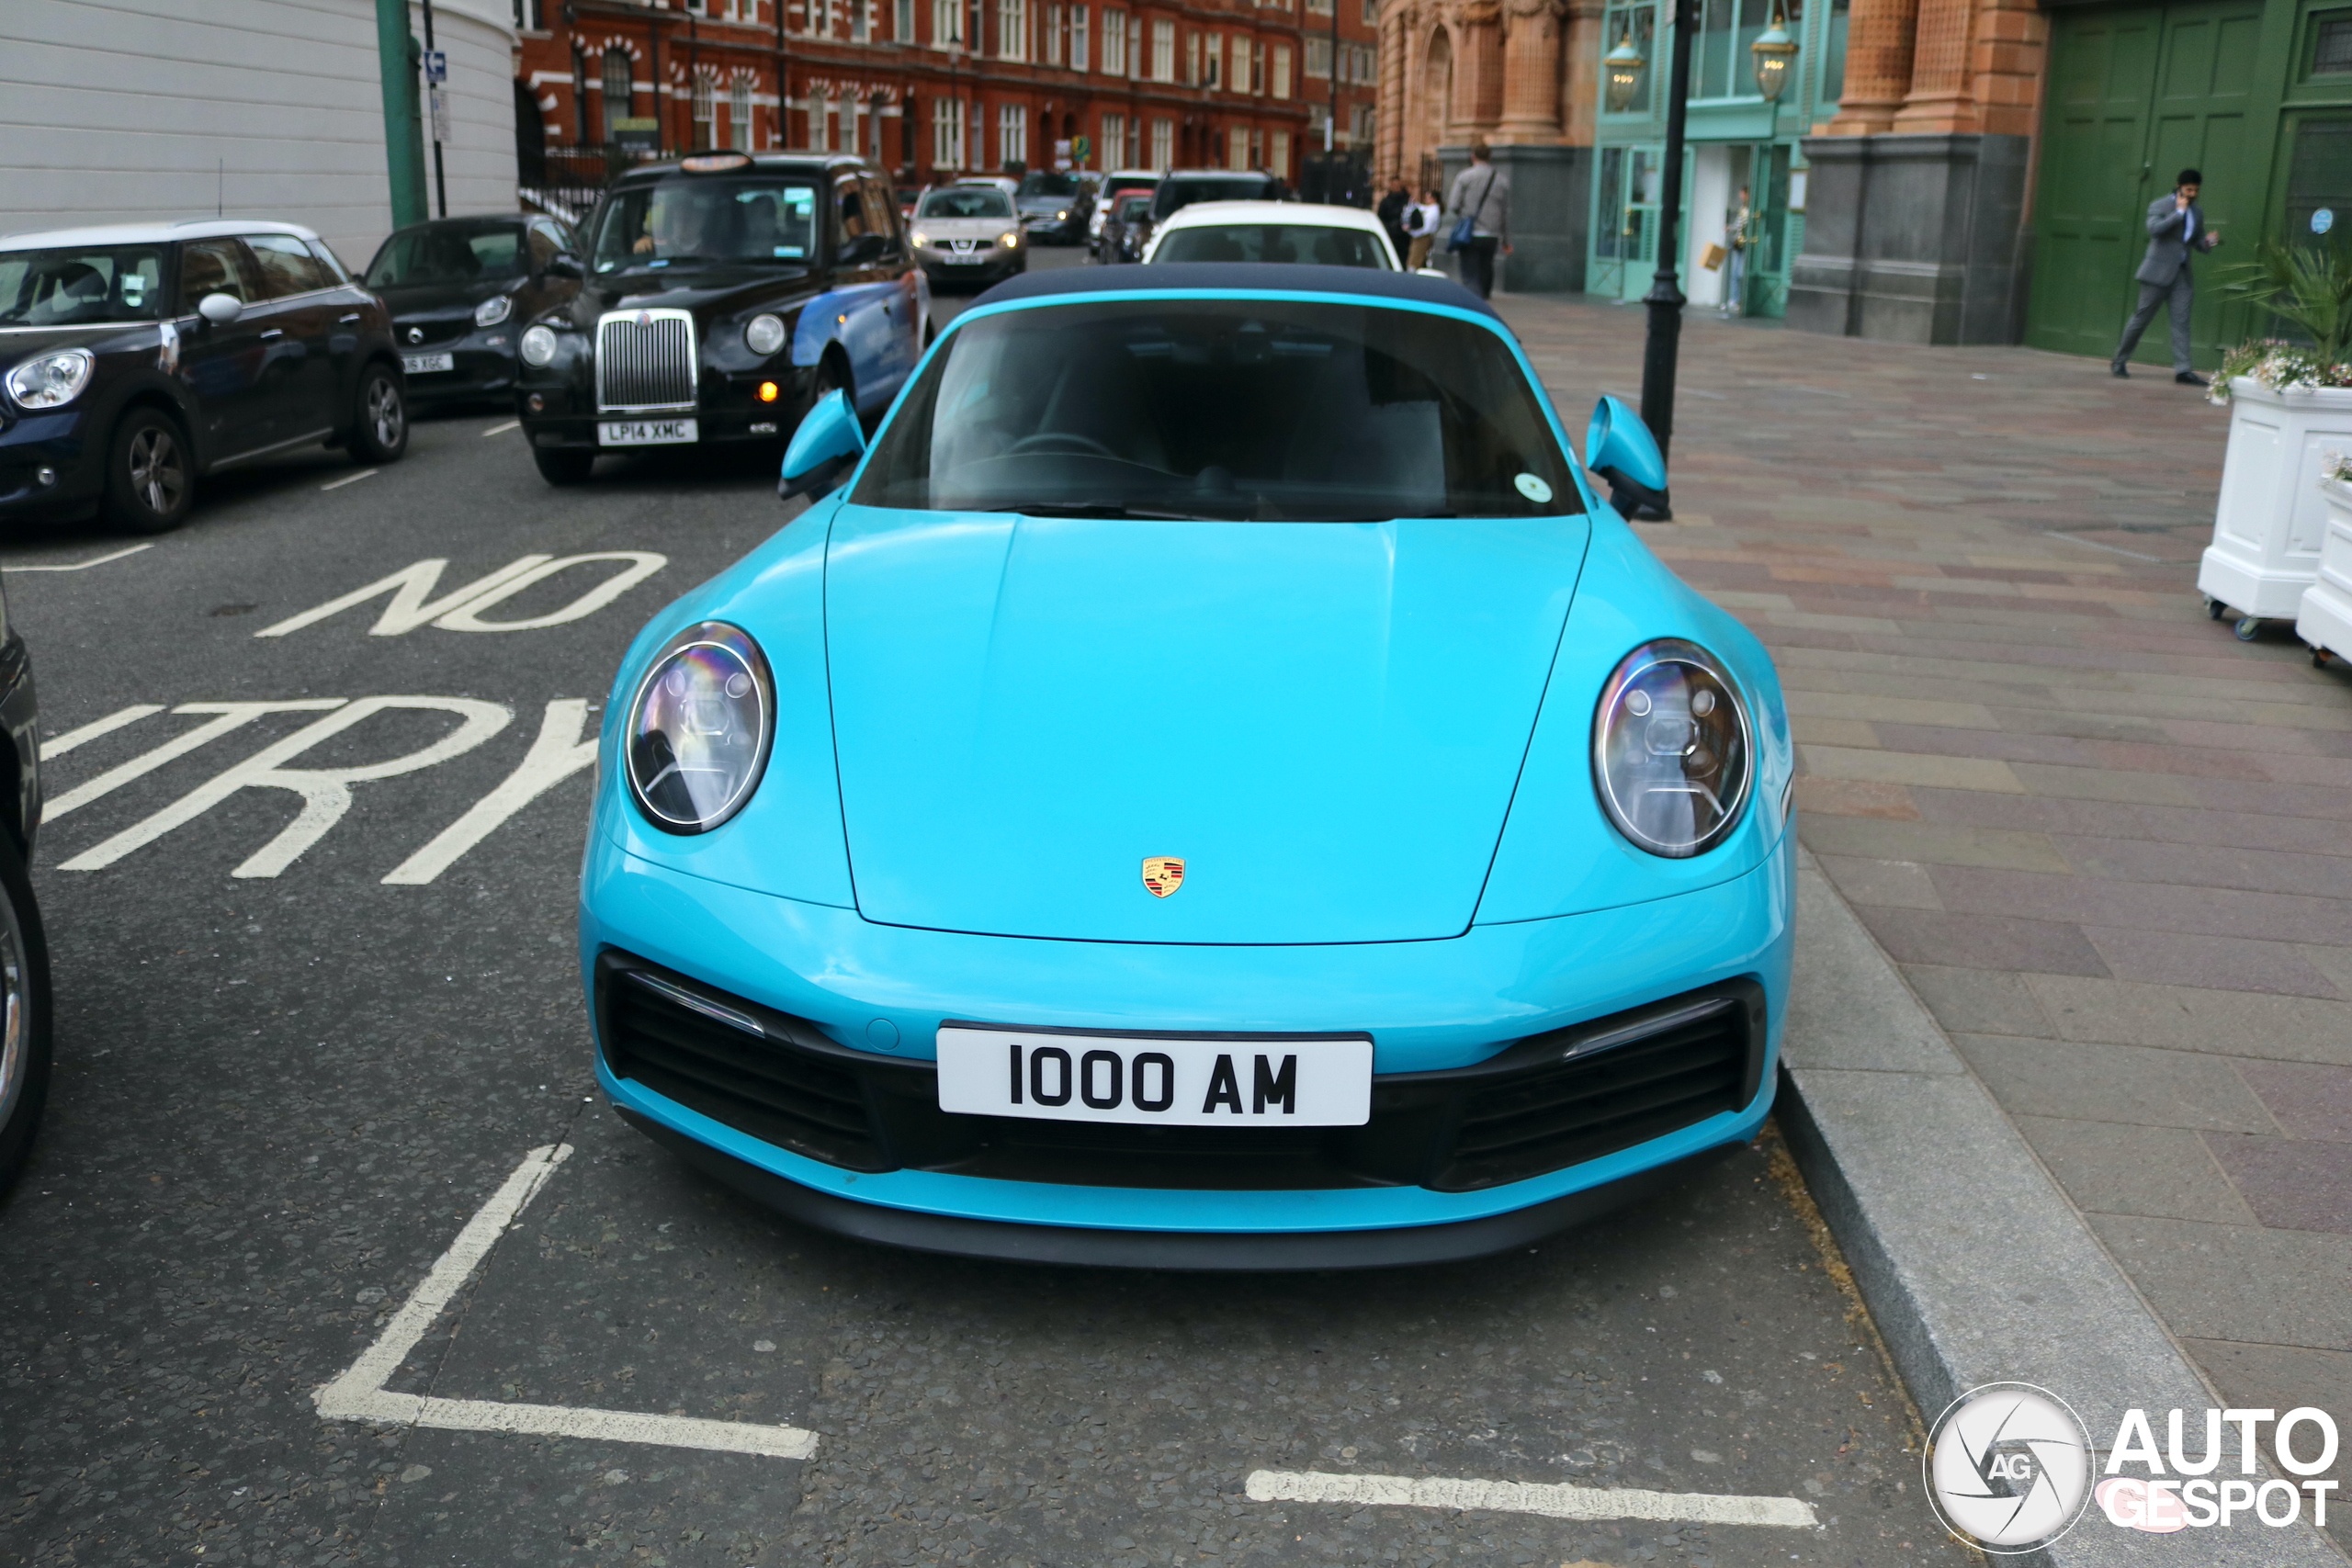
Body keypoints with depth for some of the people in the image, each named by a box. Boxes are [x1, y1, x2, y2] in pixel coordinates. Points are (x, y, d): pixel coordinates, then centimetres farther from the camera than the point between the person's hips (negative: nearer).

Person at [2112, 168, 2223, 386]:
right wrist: (2179, 212, -16)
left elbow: (2198, 242, 21)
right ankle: (2119, 361, 15)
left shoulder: (2197, 212, 16)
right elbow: (2154, 229, -20)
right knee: (2141, 317, 1)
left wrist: (2208, 241, -1)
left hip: (2181, 274, 5)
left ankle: (2182, 370, -9)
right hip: (2158, 271, -5)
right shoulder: (2159, 206, -2)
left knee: (2181, 321, -3)